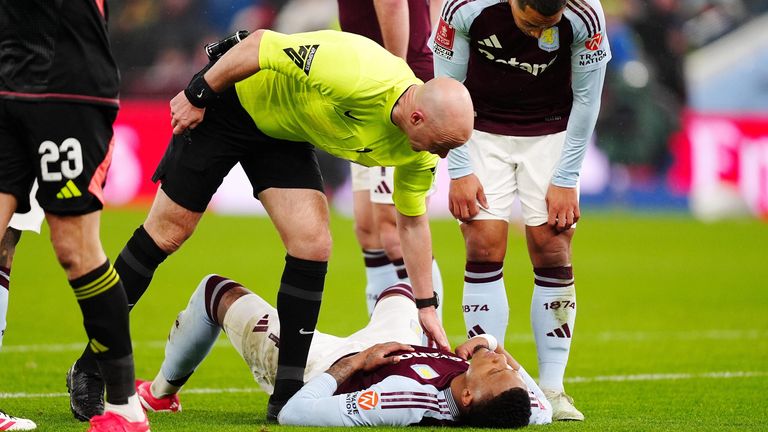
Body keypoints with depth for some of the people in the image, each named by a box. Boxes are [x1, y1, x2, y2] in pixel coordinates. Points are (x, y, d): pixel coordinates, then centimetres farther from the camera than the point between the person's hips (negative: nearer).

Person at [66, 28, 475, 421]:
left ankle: (287, 395, -3)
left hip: (284, 134, 6)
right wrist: (198, 94, -20)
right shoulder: (360, 76, -39)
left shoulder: (417, 153, -15)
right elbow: (261, 44, -30)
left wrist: (426, 306, 5)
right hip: (231, 100, -6)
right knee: (167, 232, 0)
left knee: (312, 243, -11)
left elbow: (412, 221, 3)